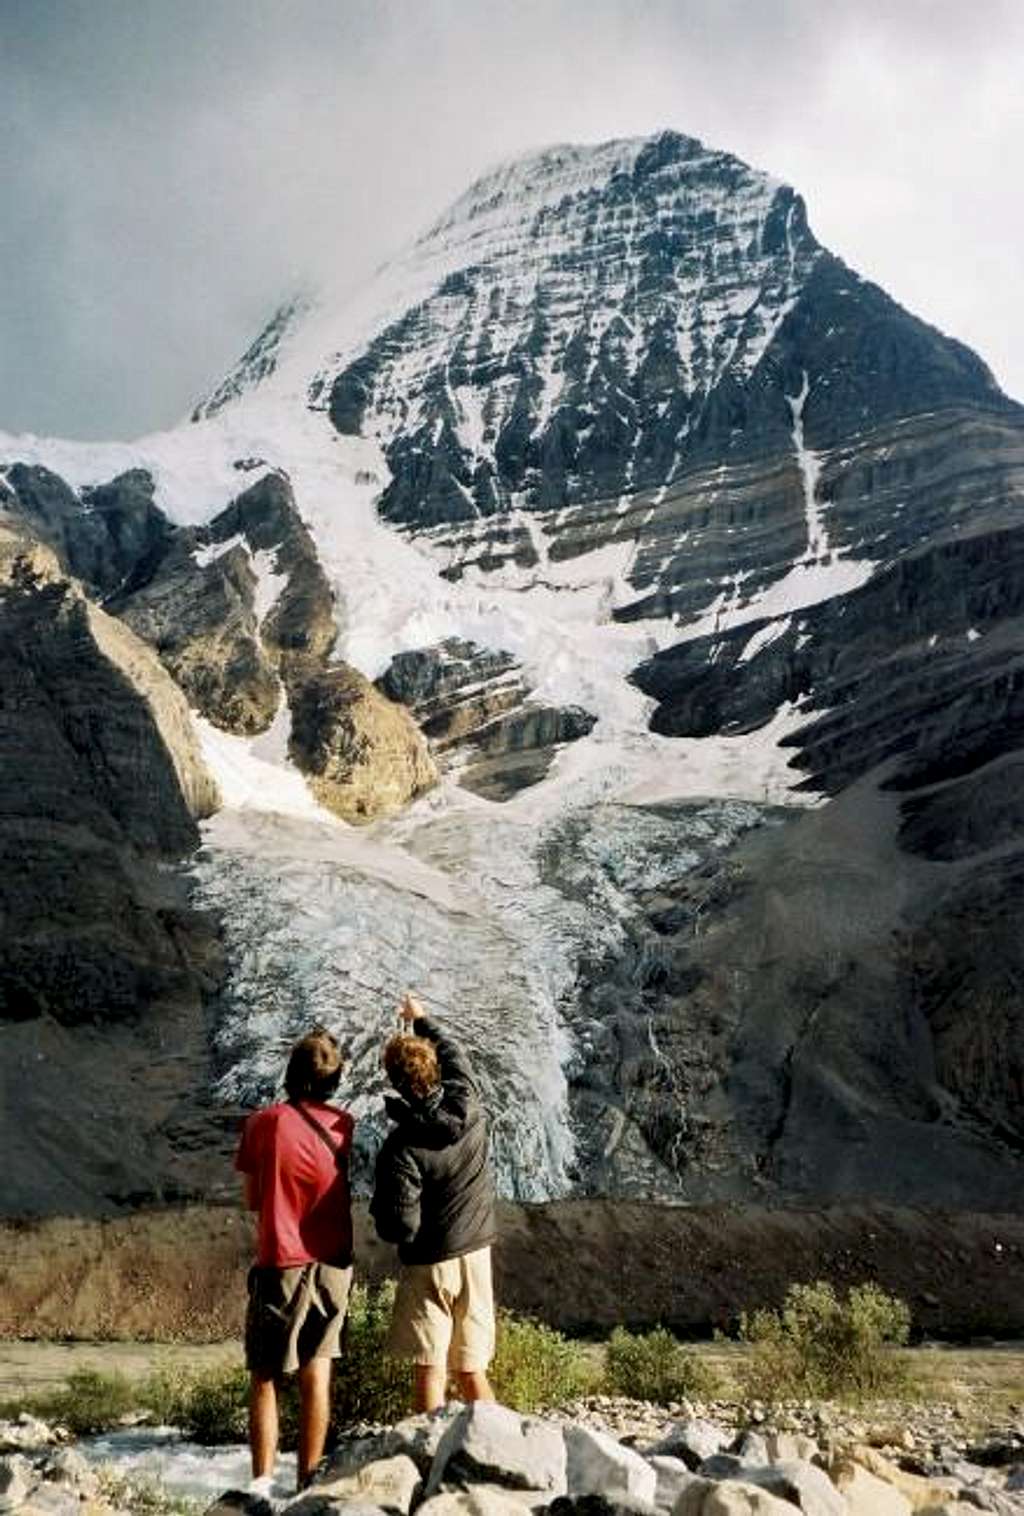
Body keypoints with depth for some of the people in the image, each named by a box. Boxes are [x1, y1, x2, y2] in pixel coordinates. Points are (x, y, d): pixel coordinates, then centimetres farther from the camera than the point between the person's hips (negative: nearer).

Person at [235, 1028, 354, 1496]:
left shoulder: (263, 1123, -10)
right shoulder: (345, 1126, -5)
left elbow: (251, 1199, -3)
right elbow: (349, 1190, 5)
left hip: (280, 1265, -2)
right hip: (333, 1264, 2)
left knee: (264, 1377, 11)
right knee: (316, 1374, 12)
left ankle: (262, 1484, 11)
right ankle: (308, 1483, 17)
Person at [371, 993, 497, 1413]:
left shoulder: (401, 1147, -20)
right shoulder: (467, 1105, -7)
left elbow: (399, 1227, -20)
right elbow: (454, 1055, 15)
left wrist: (380, 1212, 3)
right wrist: (422, 1020, 29)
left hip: (428, 1264, -5)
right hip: (475, 1256, 5)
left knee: (431, 1373, 4)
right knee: (472, 1371, 15)